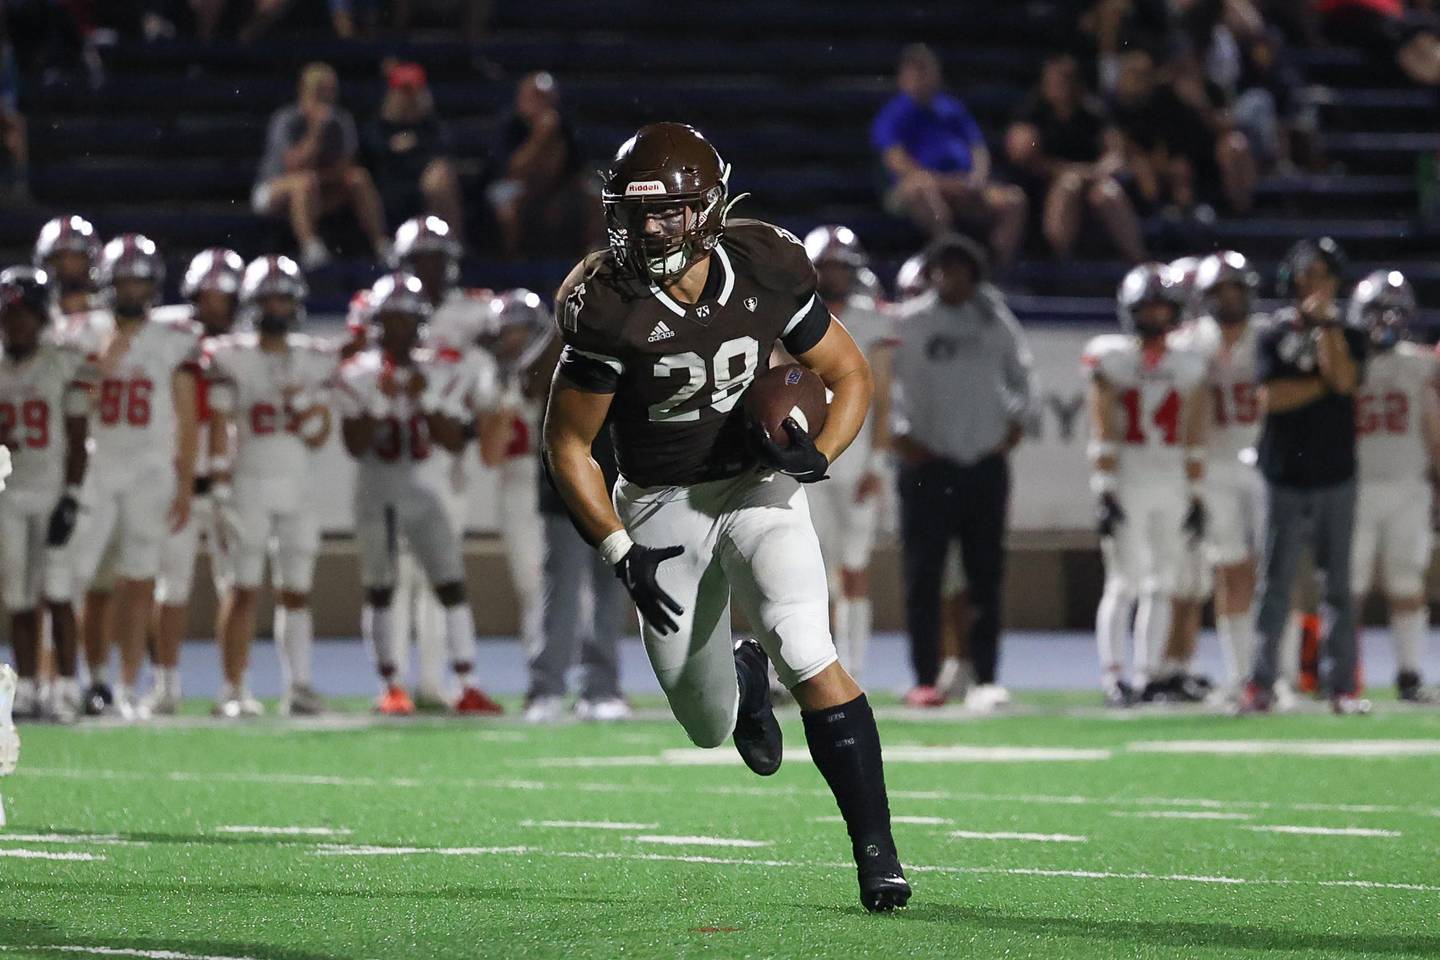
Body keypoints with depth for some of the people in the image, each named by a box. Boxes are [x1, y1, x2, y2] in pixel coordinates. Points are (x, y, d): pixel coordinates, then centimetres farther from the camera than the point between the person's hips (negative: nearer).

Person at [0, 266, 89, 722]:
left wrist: (71, 498, -9)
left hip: (52, 490, -4)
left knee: (57, 593, -9)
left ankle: (66, 689, -6)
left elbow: (78, 440, -4)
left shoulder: (65, 364, -2)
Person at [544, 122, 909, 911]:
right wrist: (621, 553, -18)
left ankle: (874, 848, -16)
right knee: (711, 728, 9)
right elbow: (566, 444, -10)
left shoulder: (766, 275, -14)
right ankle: (742, 675, 48)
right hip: (662, 507, 0)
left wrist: (817, 454, -20)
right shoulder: (609, 308, -20)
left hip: (758, 483, 0)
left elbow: (851, 376, 0)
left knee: (810, 658, -24)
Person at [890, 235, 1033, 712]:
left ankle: (985, 678, 6)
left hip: (986, 462, 3)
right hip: (928, 462, -3)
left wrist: (1016, 420, 8)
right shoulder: (909, 322, -1)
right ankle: (925, 678, 1)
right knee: (924, 575, -3)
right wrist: (901, 434, -6)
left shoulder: (994, 319, 7)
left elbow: (1019, 373, 20)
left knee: (986, 577, 2)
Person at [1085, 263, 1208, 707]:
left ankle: (1144, 672, 9)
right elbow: (1103, 432, -4)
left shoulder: (1187, 366, 10)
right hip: (1126, 481, -4)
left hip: (1173, 483, 4)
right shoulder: (1111, 359, 0)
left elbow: (1194, 438, 12)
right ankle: (1111, 673, -5)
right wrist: (1104, 492, -10)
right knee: (1123, 582, -7)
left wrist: (1196, 496, 8)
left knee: (1161, 584, 4)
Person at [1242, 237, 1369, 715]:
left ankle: (1341, 683, 4)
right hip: (1286, 476, -1)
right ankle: (1260, 683, 1)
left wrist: (1323, 321, -9)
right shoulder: (1275, 336, 4)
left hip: (1336, 477, 1)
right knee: (1276, 582, -1)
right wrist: (1324, 385, -9)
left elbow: (1344, 378, -13)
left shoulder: (1348, 336, 8)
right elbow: (1270, 397, -10)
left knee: (1339, 585, 2)